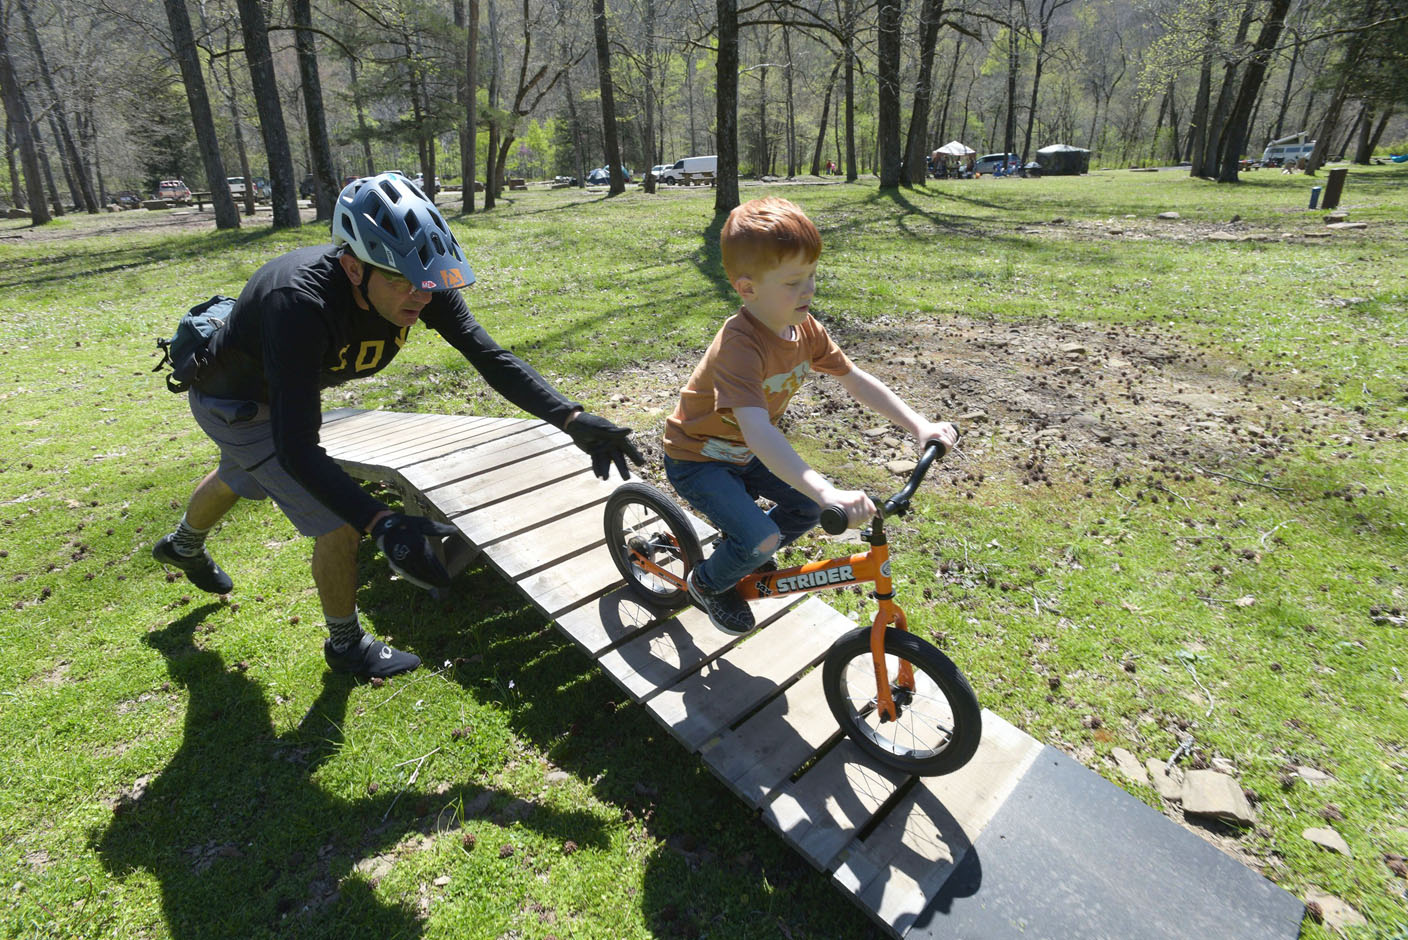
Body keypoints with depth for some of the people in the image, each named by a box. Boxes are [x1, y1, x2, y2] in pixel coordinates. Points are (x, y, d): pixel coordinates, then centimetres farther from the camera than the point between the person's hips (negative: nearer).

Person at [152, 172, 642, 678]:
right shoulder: (301, 303, -45)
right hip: (236, 402, -7)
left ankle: (182, 547, 67)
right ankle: (346, 645, 15)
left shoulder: (419, 285, -29)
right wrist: (384, 524, -56)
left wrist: (573, 419, -39)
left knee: (243, 478, 33)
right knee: (340, 522, -13)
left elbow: (491, 357, -27)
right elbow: (298, 450, -46)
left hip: (285, 388, 7)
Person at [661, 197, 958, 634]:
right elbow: (758, 432, -48)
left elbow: (857, 380, -3)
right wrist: (828, 492, -57)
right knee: (760, 540, -20)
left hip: (746, 452, 8)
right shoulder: (740, 345, -36)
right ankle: (706, 583, 13)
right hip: (698, 460, -7)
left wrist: (920, 426, -11)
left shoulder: (804, 328, -11)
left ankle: (745, 555, 28)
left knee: (807, 507, 2)